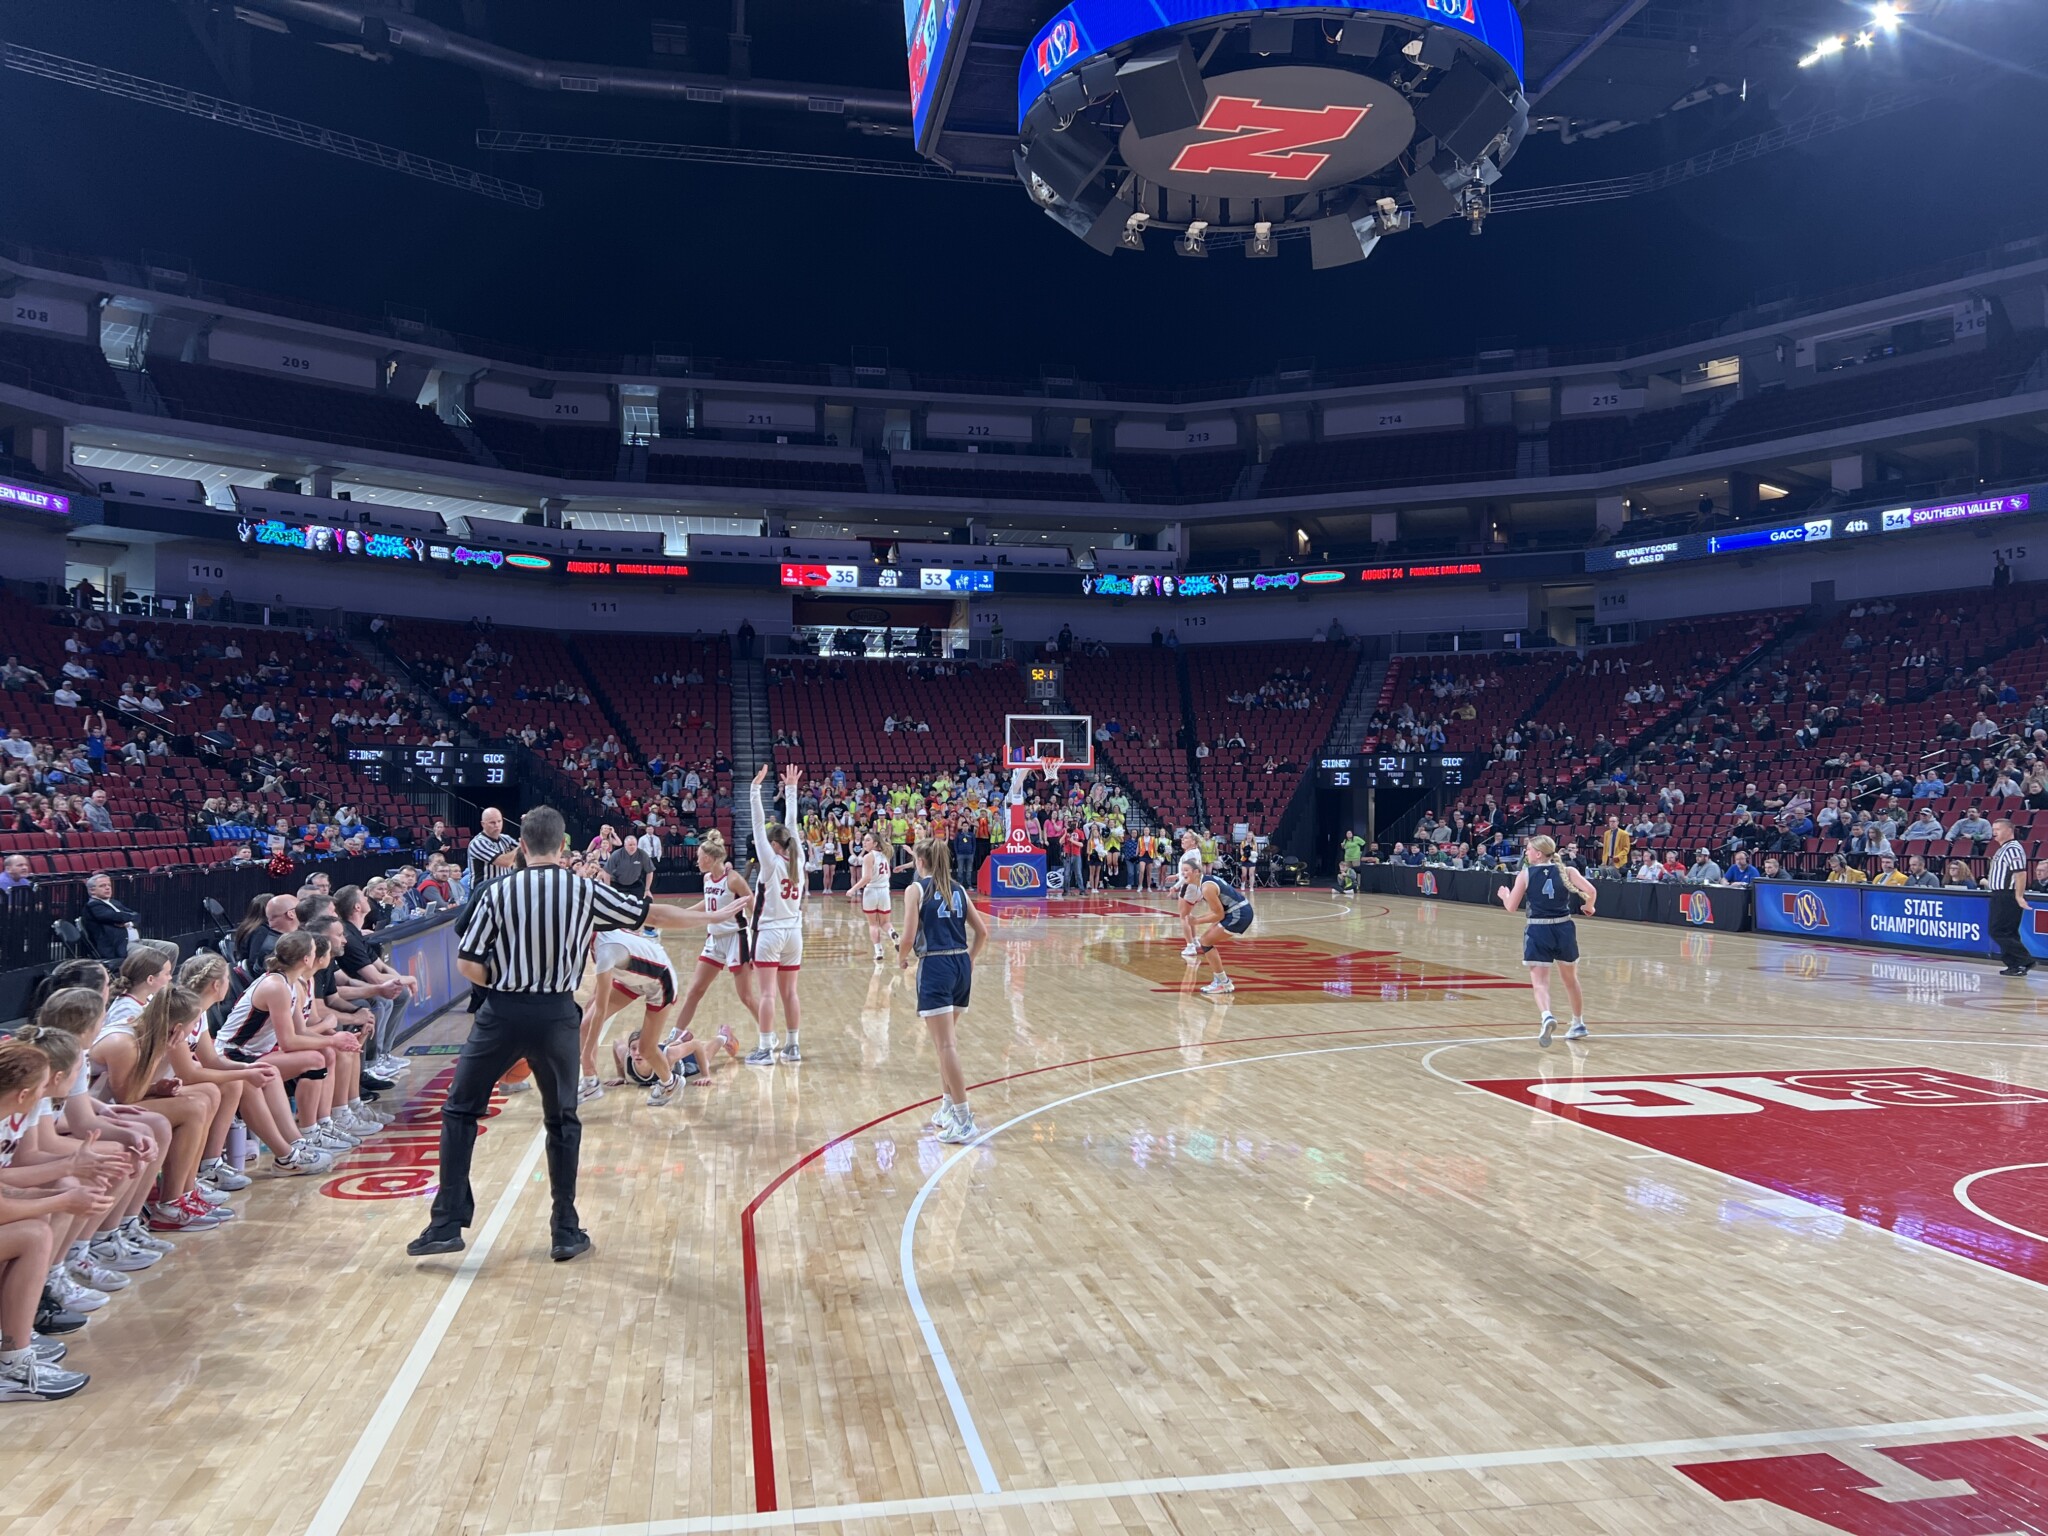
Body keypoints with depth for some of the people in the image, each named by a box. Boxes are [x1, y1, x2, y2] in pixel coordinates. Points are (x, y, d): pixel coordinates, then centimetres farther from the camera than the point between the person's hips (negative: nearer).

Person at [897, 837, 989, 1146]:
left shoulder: (918, 889, -4)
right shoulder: (958, 890, 12)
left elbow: (908, 937, -10)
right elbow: (982, 931, 11)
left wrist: (902, 958, 9)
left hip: (935, 968, -6)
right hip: (962, 966, 6)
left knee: (946, 1046, -6)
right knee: (946, 1041, 20)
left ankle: (964, 1121, -8)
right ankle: (948, 1109, 27)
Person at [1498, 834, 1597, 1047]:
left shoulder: (1525, 874, -1)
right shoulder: (1566, 871, 3)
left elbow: (1511, 906, -2)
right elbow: (1591, 891, -9)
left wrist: (1504, 895, 19)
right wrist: (1588, 908, 10)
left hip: (1538, 931, -3)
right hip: (1564, 929, 3)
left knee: (1539, 982, -5)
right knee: (1570, 979, 22)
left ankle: (1547, 1016, -35)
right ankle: (1578, 1025, 37)